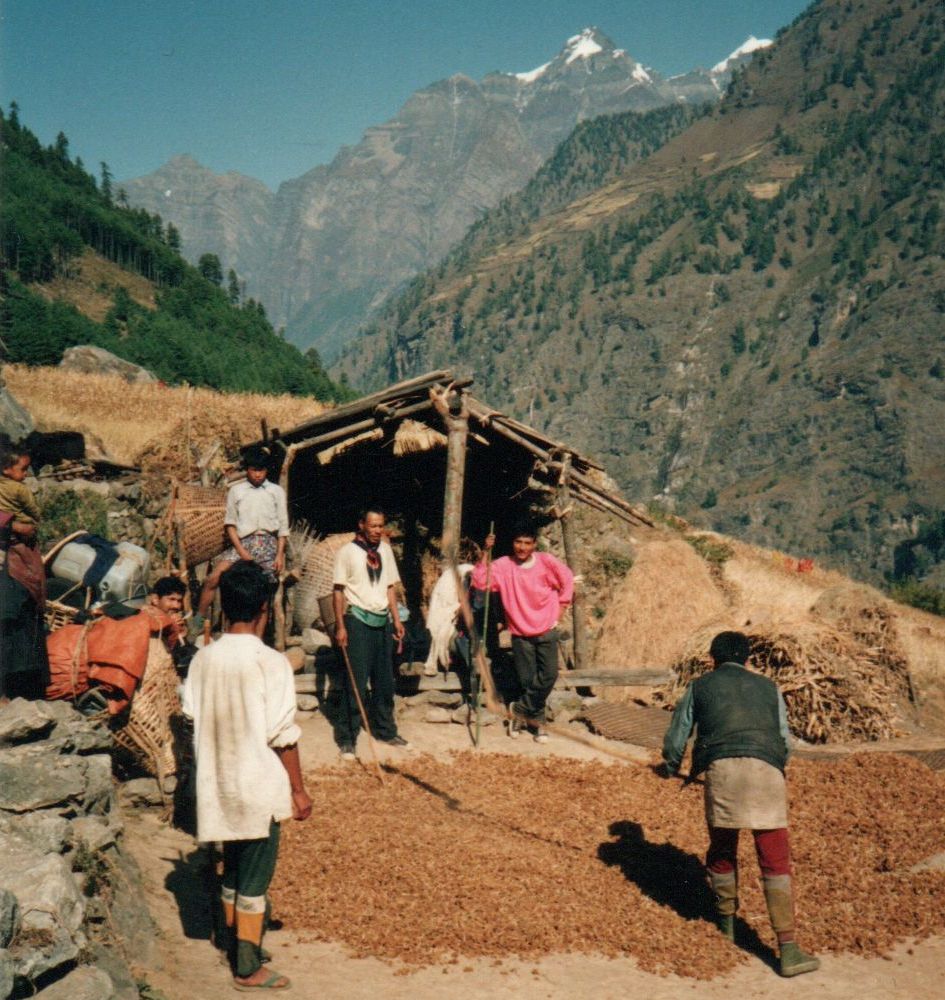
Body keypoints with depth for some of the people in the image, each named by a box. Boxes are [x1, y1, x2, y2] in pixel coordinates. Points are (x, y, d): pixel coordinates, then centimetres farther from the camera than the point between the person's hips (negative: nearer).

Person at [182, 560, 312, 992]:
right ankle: (248, 969, 13)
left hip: (219, 786, 6)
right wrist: (299, 790, -6)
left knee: (232, 871, 20)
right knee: (255, 878, 6)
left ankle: (237, 948, 33)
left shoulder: (203, 660, -2)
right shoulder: (270, 663, -17)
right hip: (260, 787, -5)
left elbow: (193, 721, 4)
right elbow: (283, 736, -15)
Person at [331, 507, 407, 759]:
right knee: (355, 681, -5)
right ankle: (346, 739, 4)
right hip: (357, 619, -6)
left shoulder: (385, 550, 10)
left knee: (384, 680, 13)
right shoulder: (347, 552, -7)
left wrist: (396, 619, 8)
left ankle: (385, 730, 28)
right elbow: (338, 590, -7)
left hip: (382, 620, 6)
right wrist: (340, 626, -13)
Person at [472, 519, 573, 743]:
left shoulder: (546, 561, -7)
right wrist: (485, 554, -23)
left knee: (548, 675, -11)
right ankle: (536, 721, 22)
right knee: (527, 680, 4)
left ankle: (520, 709, 8)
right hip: (520, 634, 0)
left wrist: (558, 610, 4)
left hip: (546, 631, 0)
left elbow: (567, 580, 5)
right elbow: (479, 582, -17)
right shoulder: (503, 565, -7)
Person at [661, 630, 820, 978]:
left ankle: (726, 923, 35)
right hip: (766, 769, 1)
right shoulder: (768, 687, 27)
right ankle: (788, 949, -2)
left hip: (721, 767, 0)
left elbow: (675, 739, 23)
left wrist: (672, 769, 43)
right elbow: (785, 741, 26)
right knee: (775, 861, 3)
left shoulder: (700, 686, 23)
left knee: (722, 851, 20)